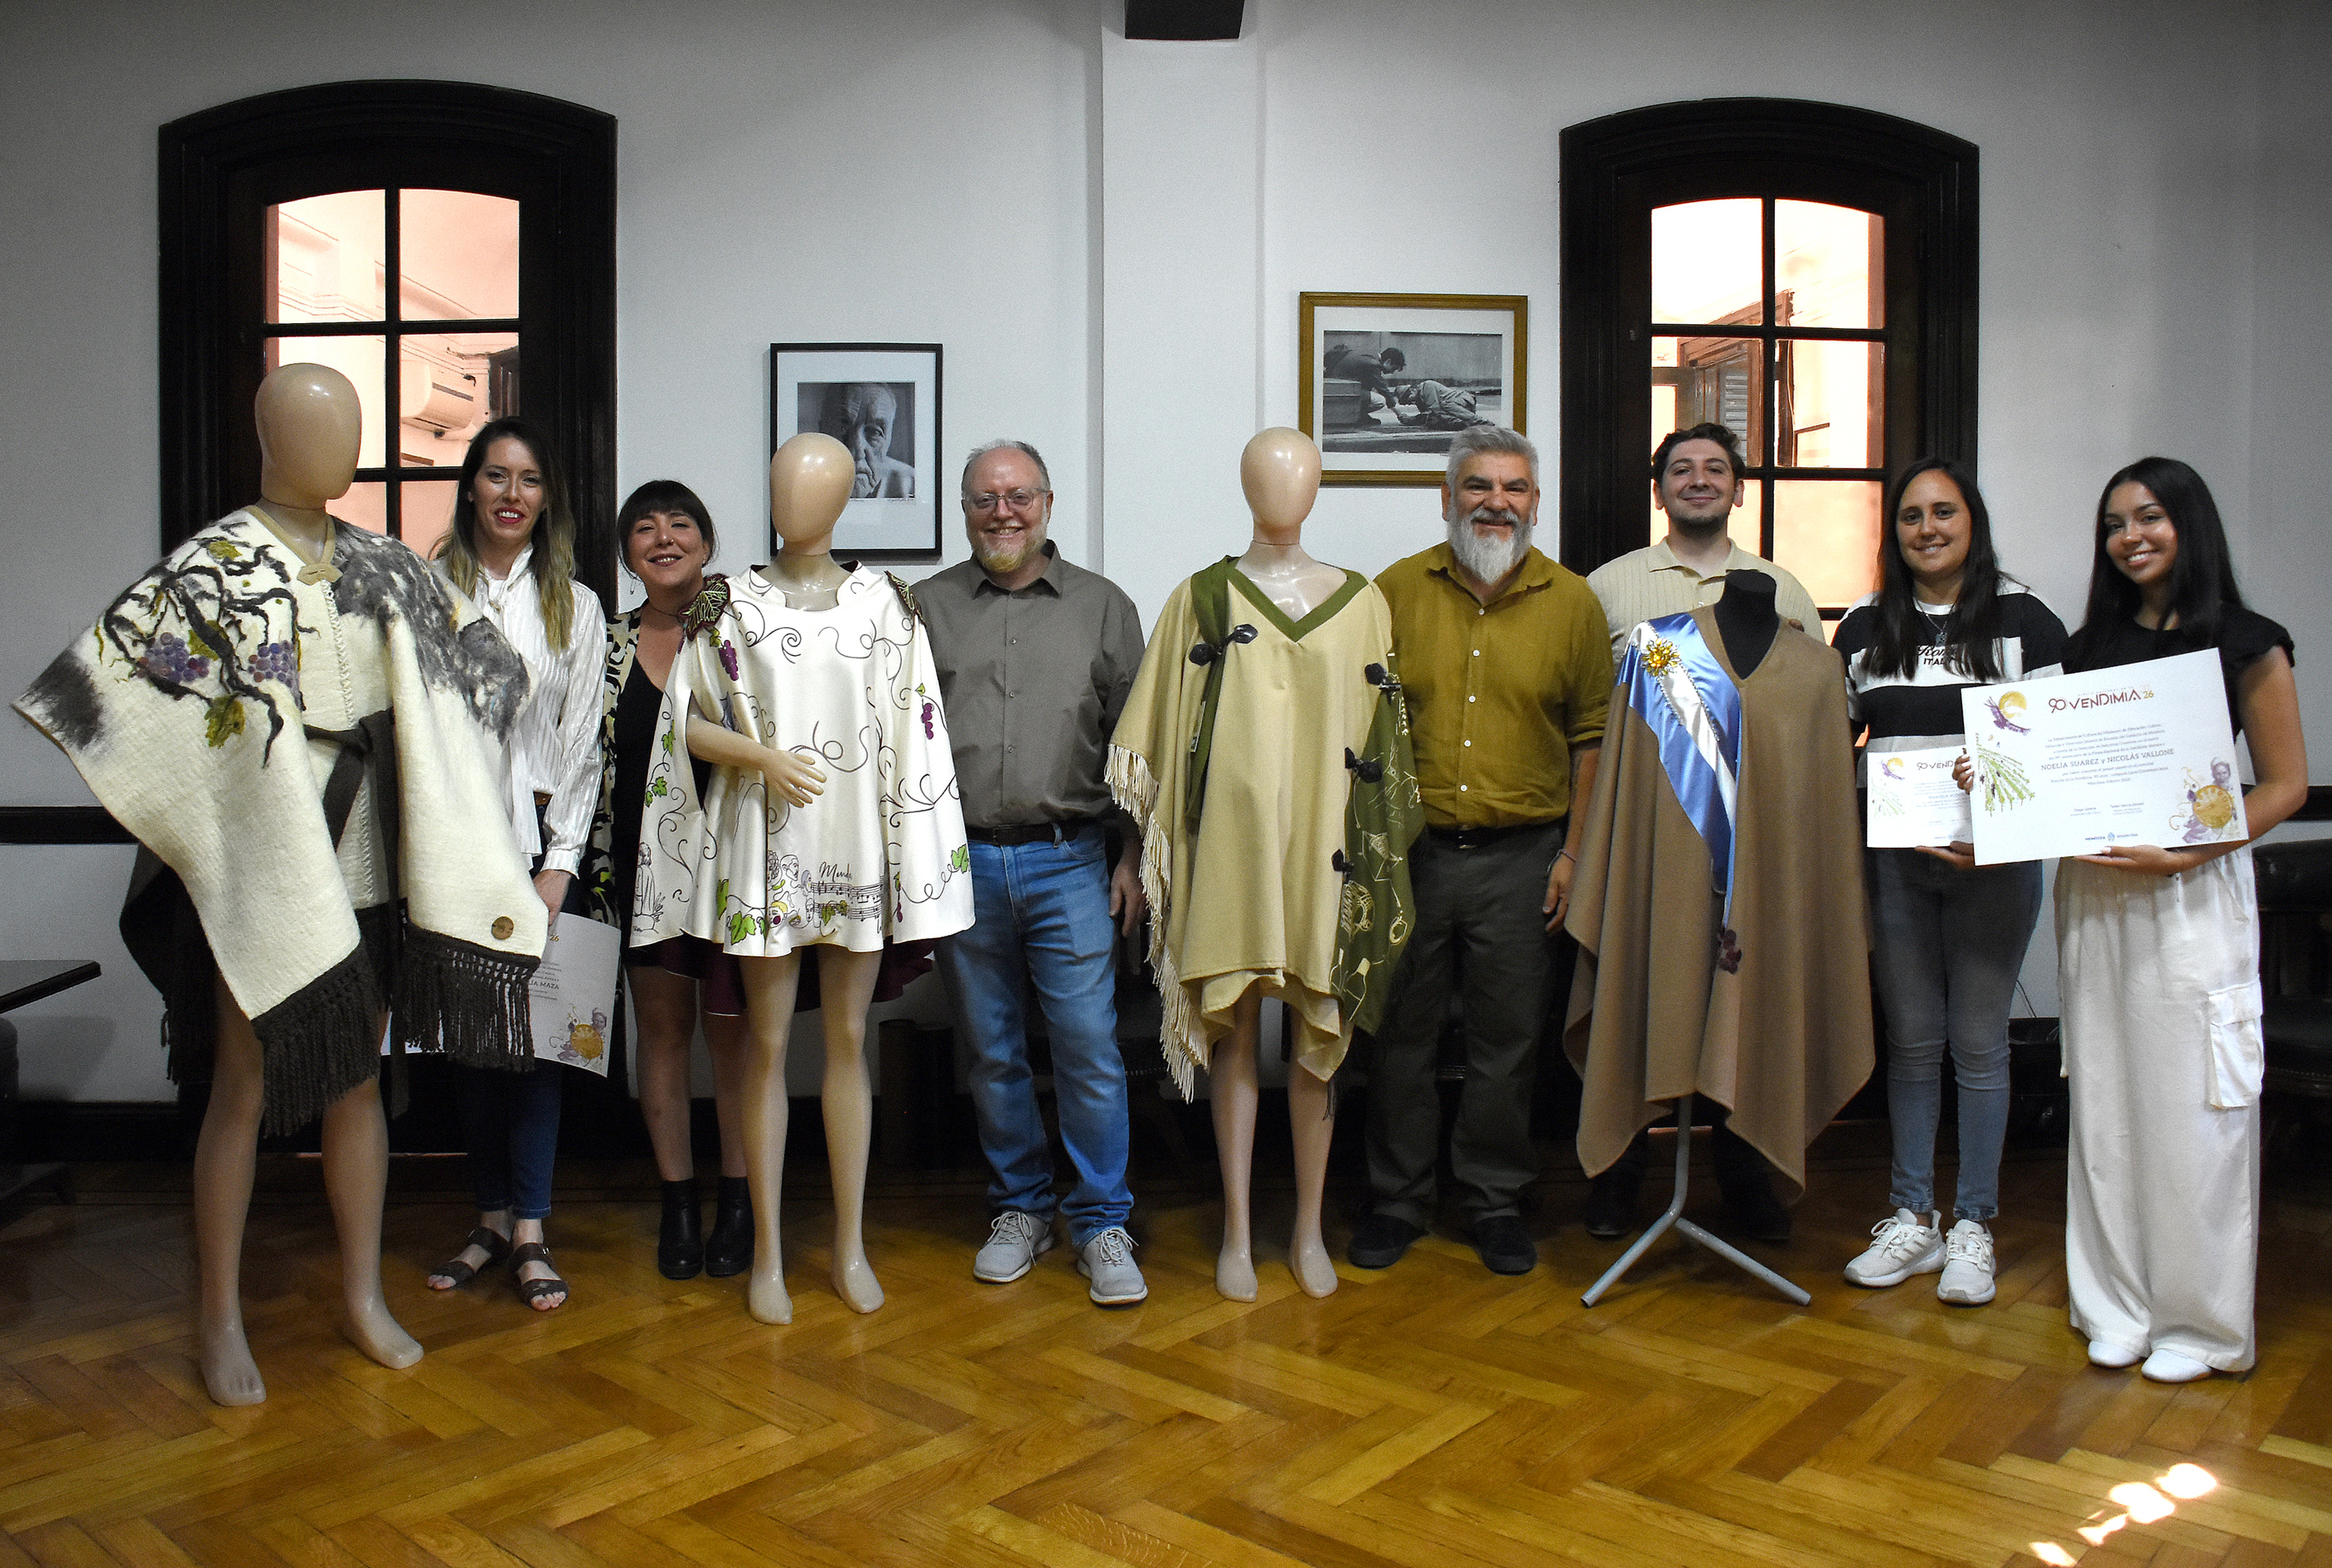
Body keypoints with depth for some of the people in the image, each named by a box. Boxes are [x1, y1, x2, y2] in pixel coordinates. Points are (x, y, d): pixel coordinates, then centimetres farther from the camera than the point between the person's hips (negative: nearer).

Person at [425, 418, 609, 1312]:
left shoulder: (576, 606, 9)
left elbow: (580, 741, 5)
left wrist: (559, 861, -3)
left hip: (543, 841, 0)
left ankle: (530, 1230, 6)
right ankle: (492, 1216, 18)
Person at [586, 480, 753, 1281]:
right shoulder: (607, 645, 8)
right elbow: (591, 763, 12)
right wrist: (595, 870, 7)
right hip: (642, 862, 3)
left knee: (732, 1028, 3)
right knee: (662, 1027, 8)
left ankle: (736, 1204, 16)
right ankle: (676, 1202, 20)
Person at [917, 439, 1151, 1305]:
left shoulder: (1103, 606, 8)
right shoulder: (925, 607, 9)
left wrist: (1133, 855, 1)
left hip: (1068, 863, -1)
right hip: (961, 865, 1)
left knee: (1089, 1047, -3)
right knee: (992, 1051, 10)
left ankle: (1101, 1224, 12)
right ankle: (1019, 1210, 26)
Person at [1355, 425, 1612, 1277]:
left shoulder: (1572, 602, 3)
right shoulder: (1397, 591, 2)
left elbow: (1592, 735, 5)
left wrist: (1578, 851, -1)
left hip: (1521, 859, 0)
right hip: (1408, 853, 0)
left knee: (1507, 1041, 9)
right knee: (1400, 1035, 9)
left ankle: (1496, 1200, 26)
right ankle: (1397, 1198, 25)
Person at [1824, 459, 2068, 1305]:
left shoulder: (2023, 617, 1)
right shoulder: (1864, 625, 9)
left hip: (1993, 860, -2)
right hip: (1893, 858, 2)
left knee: (1978, 1041, 4)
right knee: (1911, 1038, 9)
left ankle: (1973, 1226, 17)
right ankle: (1913, 1217, 20)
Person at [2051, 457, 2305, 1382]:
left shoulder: (2245, 645, 0)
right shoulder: (2091, 647, 12)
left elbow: (2285, 786, -2)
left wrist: (2184, 856, -15)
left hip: (2195, 895, -4)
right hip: (2093, 893, 4)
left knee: (2192, 1106, -1)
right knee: (2105, 1099, 8)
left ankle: (2199, 1321, 14)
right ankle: (2118, 1306, 20)